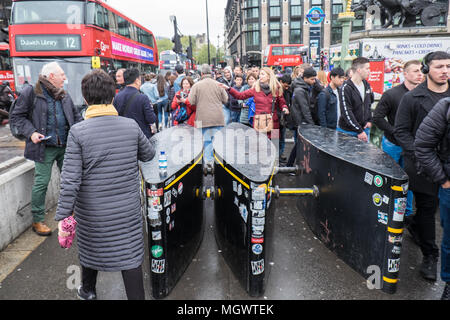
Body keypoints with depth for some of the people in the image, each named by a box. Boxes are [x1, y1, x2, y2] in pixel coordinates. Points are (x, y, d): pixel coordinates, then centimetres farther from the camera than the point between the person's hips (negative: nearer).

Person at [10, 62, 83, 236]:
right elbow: (17, 115, 0)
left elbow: (76, 115, 17)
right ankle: (38, 221, 14)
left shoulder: (64, 95, 11)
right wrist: (31, 132, -15)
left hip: (65, 146, 5)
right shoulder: (31, 92, -5)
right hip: (45, 148, -5)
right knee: (41, 183, 0)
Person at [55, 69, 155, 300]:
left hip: (92, 212, 0)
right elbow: (149, 154, 7)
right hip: (128, 209, 0)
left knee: (90, 248, 24)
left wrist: (63, 216, -8)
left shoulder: (78, 132, -15)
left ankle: (88, 291, 49)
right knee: (130, 255, 10)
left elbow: (70, 180, -16)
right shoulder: (131, 126, -9)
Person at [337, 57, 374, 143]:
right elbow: (346, 112, -20)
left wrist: (369, 120, 7)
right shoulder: (346, 88, -15)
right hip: (348, 131, -6)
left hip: (364, 129, 7)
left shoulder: (367, 85, 7)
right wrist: (359, 131, -20)